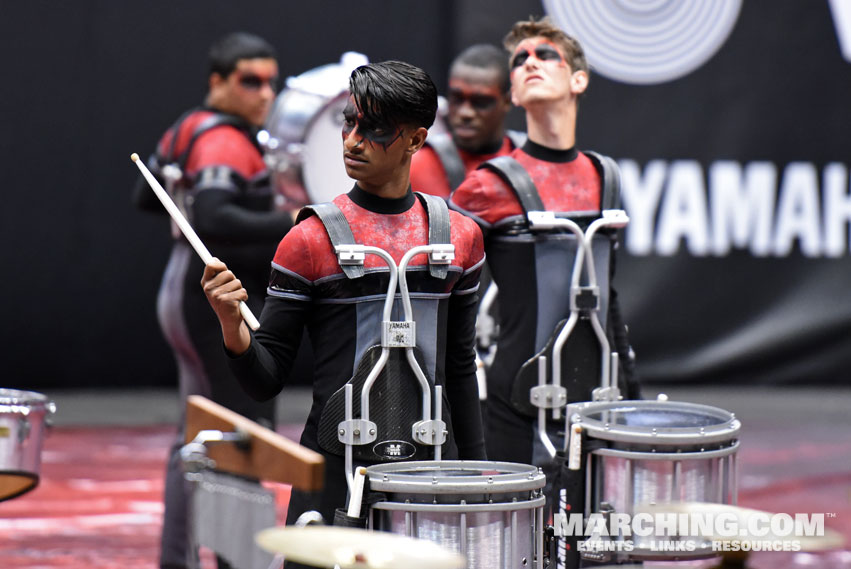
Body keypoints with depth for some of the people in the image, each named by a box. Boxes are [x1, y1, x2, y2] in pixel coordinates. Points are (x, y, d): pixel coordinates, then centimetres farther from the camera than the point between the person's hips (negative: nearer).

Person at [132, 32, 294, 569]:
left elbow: (147, 196, 23)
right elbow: (212, 219, -34)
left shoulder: (190, 128, 11)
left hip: (187, 296, 11)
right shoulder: (226, 142, -18)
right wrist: (291, 224, -36)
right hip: (221, 304, -11)